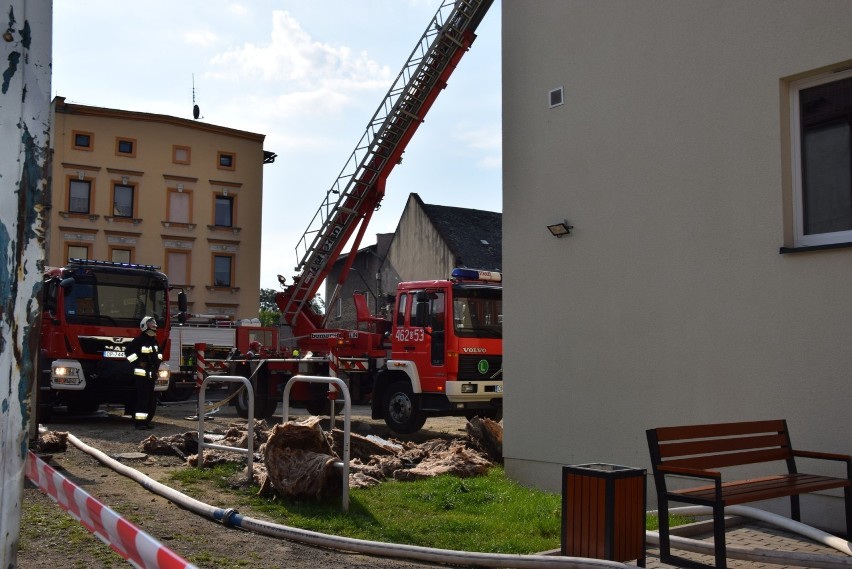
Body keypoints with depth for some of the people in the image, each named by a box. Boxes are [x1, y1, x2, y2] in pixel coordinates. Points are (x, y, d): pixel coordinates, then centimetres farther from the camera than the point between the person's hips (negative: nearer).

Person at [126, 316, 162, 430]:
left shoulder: (154, 340, 15)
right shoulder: (139, 339, -10)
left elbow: (159, 353, 31)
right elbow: (128, 351, -14)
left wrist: (157, 364, 17)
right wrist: (137, 363, -13)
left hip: (151, 374, 8)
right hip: (141, 374, -8)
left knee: (151, 399, 8)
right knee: (142, 398, -10)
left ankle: (147, 421, 15)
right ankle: (139, 422, -7)